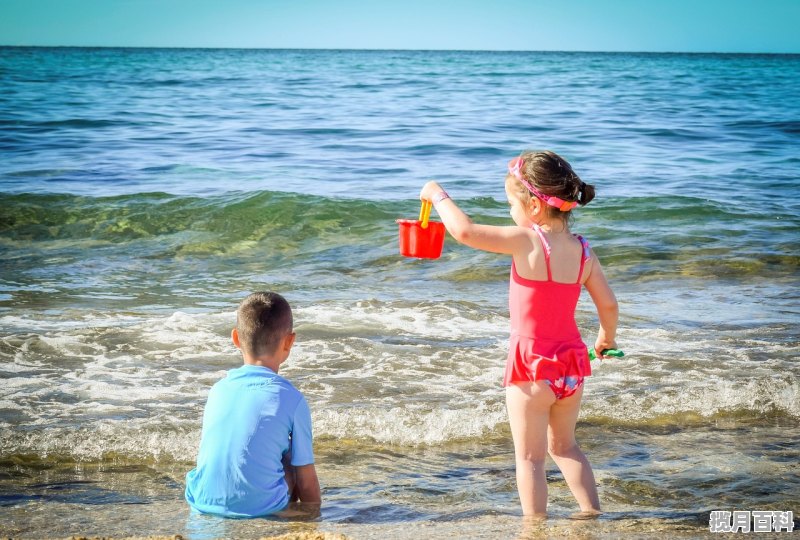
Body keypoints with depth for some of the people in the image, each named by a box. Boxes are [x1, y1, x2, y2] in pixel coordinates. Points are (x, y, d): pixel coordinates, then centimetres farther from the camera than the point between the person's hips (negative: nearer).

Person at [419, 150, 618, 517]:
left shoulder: (526, 241, -19)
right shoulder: (583, 251, -2)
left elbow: (465, 231, -25)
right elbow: (608, 304, 2)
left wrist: (438, 195, -8)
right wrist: (606, 337, 22)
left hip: (531, 365, -6)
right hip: (571, 363, 6)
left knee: (530, 458, 7)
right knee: (564, 446, 25)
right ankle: (593, 515, 27)